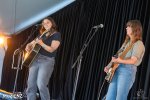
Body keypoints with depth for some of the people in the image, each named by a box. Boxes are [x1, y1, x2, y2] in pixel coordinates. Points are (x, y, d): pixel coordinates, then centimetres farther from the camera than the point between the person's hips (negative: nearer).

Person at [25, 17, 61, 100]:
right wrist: (28, 46, 4)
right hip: (35, 59, 7)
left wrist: (41, 43, -25)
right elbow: (32, 43, 27)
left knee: (41, 84, -18)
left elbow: (51, 49, -13)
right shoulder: (42, 34, 17)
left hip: (47, 61, -7)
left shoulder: (56, 34, -2)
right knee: (31, 84, 2)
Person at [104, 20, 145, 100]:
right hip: (116, 71, 8)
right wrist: (109, 66, 11)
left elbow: (133, 61, -17)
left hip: (127, 72, -8)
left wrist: (117, 60, -19)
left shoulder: (138, 44, -6)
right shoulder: (127, 42, 21)